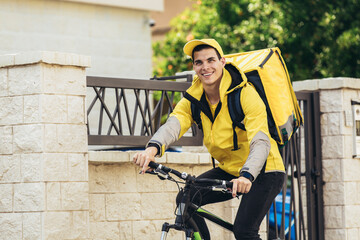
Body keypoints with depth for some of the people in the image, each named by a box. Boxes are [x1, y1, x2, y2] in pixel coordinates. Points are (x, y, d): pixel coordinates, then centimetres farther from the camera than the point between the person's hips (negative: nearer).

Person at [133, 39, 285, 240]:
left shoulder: (245, 93, -22)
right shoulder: (193, 98, -6)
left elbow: (260, 142, -33)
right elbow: (174, 124, -24)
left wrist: (247, 175, -52)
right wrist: (153, 148, -47)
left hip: (263, 171, -6)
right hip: (229, 169, 6)